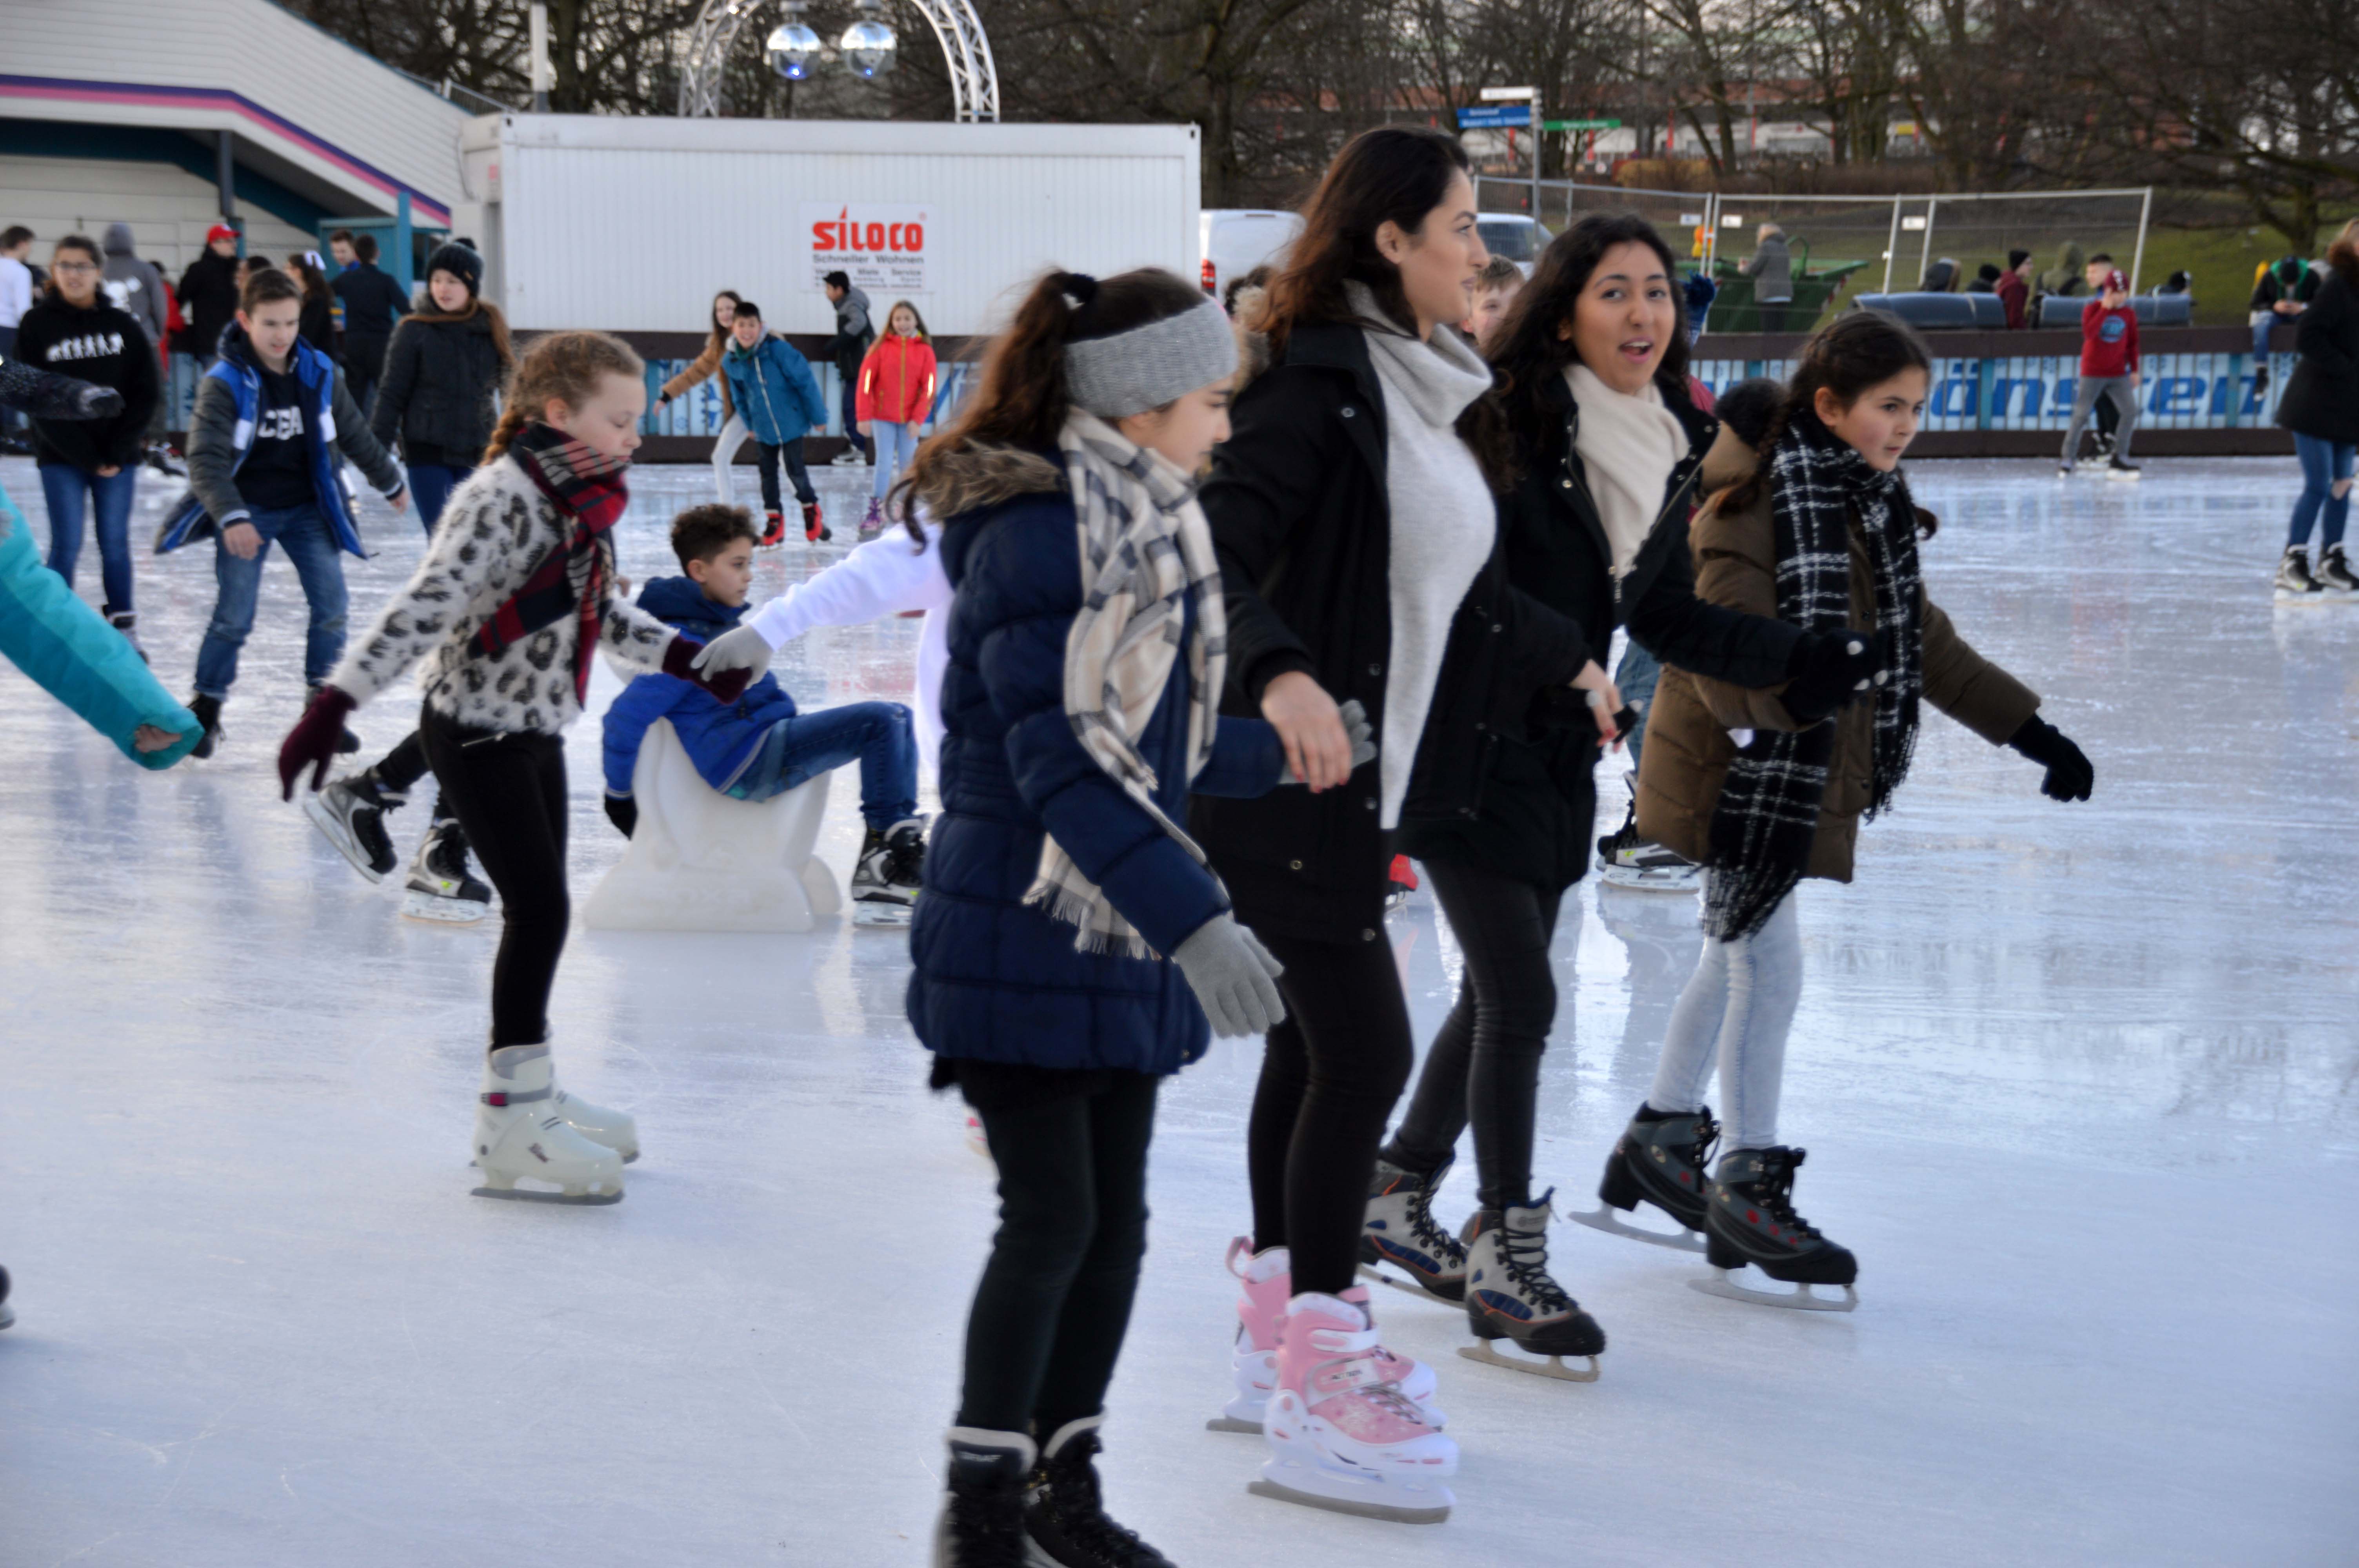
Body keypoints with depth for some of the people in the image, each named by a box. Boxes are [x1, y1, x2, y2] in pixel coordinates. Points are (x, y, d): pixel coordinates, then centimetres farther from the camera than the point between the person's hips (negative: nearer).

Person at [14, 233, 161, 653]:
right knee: (67, 544, -3)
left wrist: (118, 452, -9)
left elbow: (148, 390, 0)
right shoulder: (37, 326, -3)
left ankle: (125, 629, 15)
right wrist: (86, 457, -13)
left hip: (118, 456, 1)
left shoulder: (121, 324, 2)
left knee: (115, 543, 5)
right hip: (61, 457, -1)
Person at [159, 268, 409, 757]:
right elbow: (207, 459, -21)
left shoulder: (319, 374, -2)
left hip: (306, 509, 4)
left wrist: (391, 482, 25)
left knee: (332, 604, -5)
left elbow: (355, 434, 14)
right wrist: (231, 519, -34)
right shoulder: (225, 382, -15)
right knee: (234, 615, -10)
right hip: (247, 511, -4)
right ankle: (205, 710, 5)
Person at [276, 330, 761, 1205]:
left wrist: (685, 660, 20)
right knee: (539, 909, -10)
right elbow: (423, 608, -30)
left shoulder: (577, 502, 7)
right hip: (479, 733, -9)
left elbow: (601, 616, 22)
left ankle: (525, 1090, 28)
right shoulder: (502, 499, -22)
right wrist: (336, 703, -37)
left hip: (539, 733, 9)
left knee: (541, 911, 15)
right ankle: (514, 1129, -4)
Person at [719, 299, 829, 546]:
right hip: (763, 428, 4)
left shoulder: (778, 349, -22)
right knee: (768, 472, 8)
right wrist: (749, 424, 18)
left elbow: (805, 381, -15)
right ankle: (775, 521, 21)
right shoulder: (730, 362, -7)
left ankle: (811, 508, 26)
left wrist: (818, 416, -9)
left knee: (795, 468, -1)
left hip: (791, 421, -4)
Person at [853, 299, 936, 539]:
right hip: (883, 418, -1)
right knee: (884, 463, -5)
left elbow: (928, 388, -2)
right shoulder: (882, 347, -4)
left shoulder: (925, 350, -2)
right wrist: (864, 417, -9)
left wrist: (918, 419, -8)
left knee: (907, 465, 7)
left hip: (910, 419, 1)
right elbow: (866, 381, -5)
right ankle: (875, 513, -1)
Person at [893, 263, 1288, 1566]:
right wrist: (1193, 917, -30)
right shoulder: (1034, 531, -19)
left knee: (1117, 1218, 11)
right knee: (1051, 1217, -7)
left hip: (1122, 930, 9)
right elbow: (1057, 755, -25)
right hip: (1020, 925, -9)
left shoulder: (1144, 527, 10)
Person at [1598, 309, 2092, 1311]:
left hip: (1803, 775, 9)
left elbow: (1922, 640, 17)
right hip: (1736, 770, -9)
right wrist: (1788, 694, -47)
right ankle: (1747, 1192, 5)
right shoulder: (1756, 502, -20)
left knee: (1735, 957, 20)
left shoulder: (1871, 506, 9)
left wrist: (2029, 730, 16)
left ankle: (1663, 1137, 36)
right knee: (1767, 968, -6)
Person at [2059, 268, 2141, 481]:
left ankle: (2119, 458, 1)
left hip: (2118, 374, 3)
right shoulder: (2092, 309, -6)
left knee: (2131, 411, -9)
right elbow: (2089, 333, -24)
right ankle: (2067, 460, 2)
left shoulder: (2129, 314, 4)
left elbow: (2133, 344, 12)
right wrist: (2105, 309, -23)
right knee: (2081, 415, -6)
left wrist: (2134, 370, 9)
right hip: (2093, 373, -3)